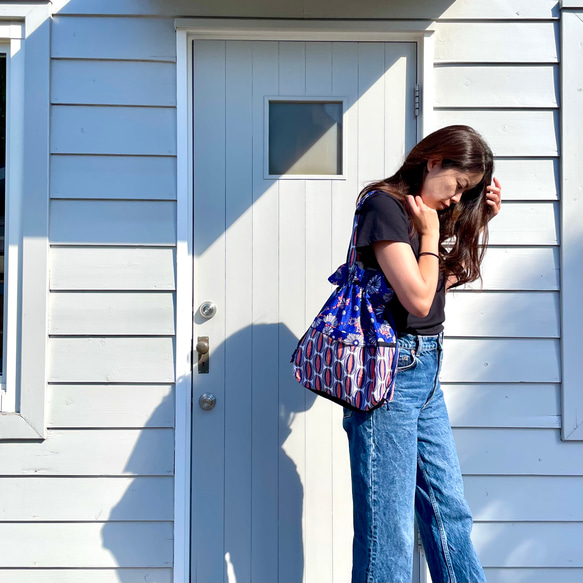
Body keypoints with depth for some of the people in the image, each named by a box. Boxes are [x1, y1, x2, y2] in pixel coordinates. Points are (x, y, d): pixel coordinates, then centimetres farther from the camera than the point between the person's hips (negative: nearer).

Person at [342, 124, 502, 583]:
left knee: (450, 513, 16)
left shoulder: (427, 213, 15)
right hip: (390, 371, -9)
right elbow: (418, 299, -18)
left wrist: (481, 221, 15)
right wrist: (429, 232, -5)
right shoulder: (384, 204, -11)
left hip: (426, 371, 9)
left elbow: (450, 278, 22)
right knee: (389, 528, -1)